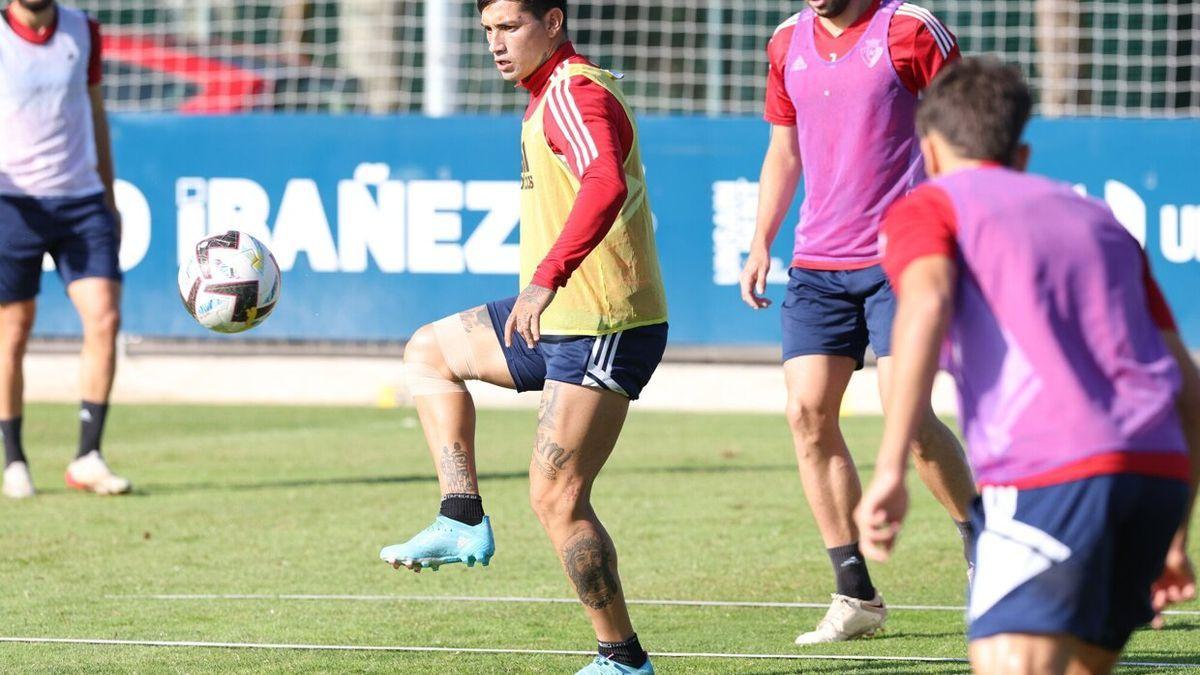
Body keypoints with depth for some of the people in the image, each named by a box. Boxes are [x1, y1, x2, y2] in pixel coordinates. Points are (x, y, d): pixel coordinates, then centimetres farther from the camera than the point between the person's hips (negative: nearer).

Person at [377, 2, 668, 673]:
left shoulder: (573, 94, -17)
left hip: (602, 328, -11)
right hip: (564, 319, 11)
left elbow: (605, 185, -36)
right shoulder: (556, 93, 16)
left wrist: (548, 277, -47)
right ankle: (464, 523, 13)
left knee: (556, 498, -11)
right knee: (430, 351, 22)